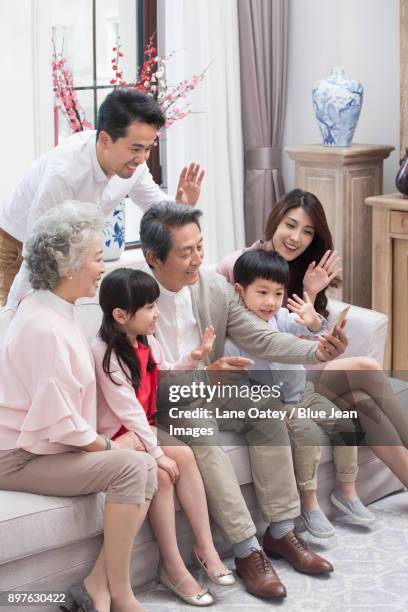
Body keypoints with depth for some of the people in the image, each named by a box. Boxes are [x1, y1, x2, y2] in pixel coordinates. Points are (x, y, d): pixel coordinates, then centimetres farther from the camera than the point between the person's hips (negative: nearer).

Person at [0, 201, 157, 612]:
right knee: (131, 466, -23)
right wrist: (108, 446, -10)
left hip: (44, 447, 10)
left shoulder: (49, 308, 10)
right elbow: (60, 423, -25)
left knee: (146, 470, -6)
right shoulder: (44, 327, -23)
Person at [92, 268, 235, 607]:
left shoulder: (148, 342, 3)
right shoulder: (104, 352, -21)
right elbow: (127, 410, -23)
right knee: (160, 474, -24)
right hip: (114, 436, -7)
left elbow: (162, 376, 21)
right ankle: (173, 567, -16)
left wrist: (194, 358, 6)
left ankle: (205, 545, -9)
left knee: (185, 455, -13)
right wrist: (157, 454, -23)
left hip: (141, 428, 7)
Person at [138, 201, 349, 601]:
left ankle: (280, 532, -6)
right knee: (201, 428, -32)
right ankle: (246, 550, -24)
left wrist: (317, 350, -21)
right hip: (153, 406, -6)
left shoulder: (215, 288, -5)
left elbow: (262, 340, -4)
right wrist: (201, 375, -34)